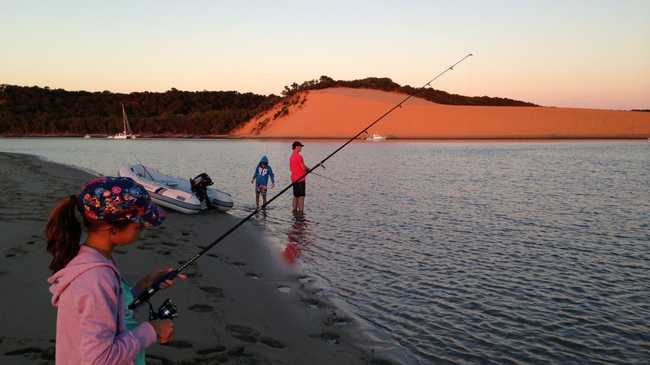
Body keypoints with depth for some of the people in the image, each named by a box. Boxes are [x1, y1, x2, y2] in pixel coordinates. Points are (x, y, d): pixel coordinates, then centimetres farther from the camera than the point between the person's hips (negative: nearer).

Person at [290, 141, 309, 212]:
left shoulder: (291, 156, 13)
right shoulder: (298, 156, -17)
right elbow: (303, 167, -19)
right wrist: (308, 168, 5)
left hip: (294, 179, 9)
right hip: (300, 179, -9)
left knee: (296, 195, 13)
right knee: (301, 196, -5)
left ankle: (295, 210, 16)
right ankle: (301, 210, -6)